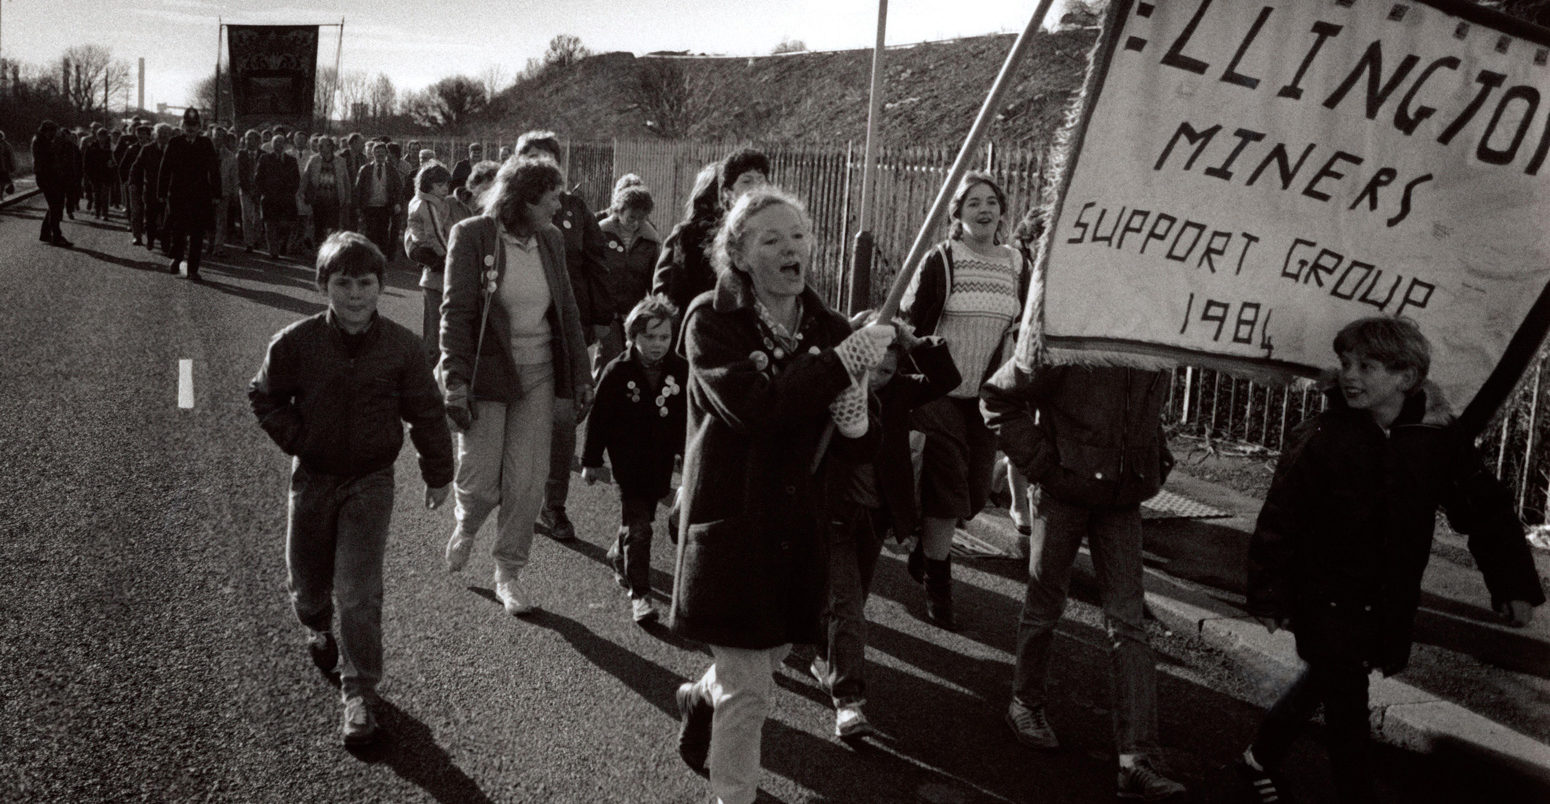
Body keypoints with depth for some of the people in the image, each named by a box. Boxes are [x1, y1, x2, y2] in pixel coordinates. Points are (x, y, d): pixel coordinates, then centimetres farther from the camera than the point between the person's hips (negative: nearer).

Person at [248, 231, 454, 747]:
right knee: (307, 582, 16)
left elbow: (426, 413, 1)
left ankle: (359, 695, 3)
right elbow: (265, 398, 6)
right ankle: (318, 628, 52)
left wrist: (438, 474, 6)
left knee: (359, 591, -8)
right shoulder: (296, 342, -10)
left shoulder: (401, 346, -9)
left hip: (371, 480, -1)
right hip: (313, 478, 2)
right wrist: (298, 441, -6)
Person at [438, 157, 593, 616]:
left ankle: (509, 574, 20)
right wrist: (455, 380, -17)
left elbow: (566, 310, 12)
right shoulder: (472, 236, -9)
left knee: (527, 484, 4)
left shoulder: (551, 240, 5)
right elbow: (455, 312, -11)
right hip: (487, 373, -4)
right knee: (479, 482, 1)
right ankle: (466, 528, 37)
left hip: (538, 375, 4)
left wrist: (581, 374, 11)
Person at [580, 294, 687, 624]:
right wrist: (591, 460, -3)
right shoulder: (617, 372, -11)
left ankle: (619, 555, 48)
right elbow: (598, 418, -5)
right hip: (628, 461, -4)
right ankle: (639, 594, 0)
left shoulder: (680, 371, -3)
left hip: (661, 462, 4)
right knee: (637, 527, -6)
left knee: (642, 517, 19)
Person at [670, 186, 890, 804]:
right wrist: (844, 360, -28)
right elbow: (754, 407, -28)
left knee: (773, 651, 23)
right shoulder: (713, 321, -11)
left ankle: (701, 697, 55)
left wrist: (854, 420, -18)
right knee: (749, 688, -1)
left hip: (797, 522, 6)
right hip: (732, 520, -6)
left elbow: (861, 447, 5)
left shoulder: (829, 329, 3)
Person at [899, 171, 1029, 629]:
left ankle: (927, 548, 34)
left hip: (987, 397, 5)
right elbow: (910, 325, -6)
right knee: (948, 485, -4)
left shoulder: (1017, 266, 7)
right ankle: (937, 581, 12)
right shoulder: (940, 261, -7)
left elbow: (1023, 331, 16)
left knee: (976, 489, 8)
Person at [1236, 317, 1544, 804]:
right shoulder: (1319, 439, -17)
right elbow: (1278, 523, -14)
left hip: (1389, 607, 4)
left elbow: (1484, 511, 1)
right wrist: (1269, 597, -12)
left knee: (1324, 682, 20)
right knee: (1347, 710, -2)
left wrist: (1514, 584, -6)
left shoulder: (1439, 438, -8)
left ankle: (1261, 758, 41)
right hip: (1328, 601, -4)